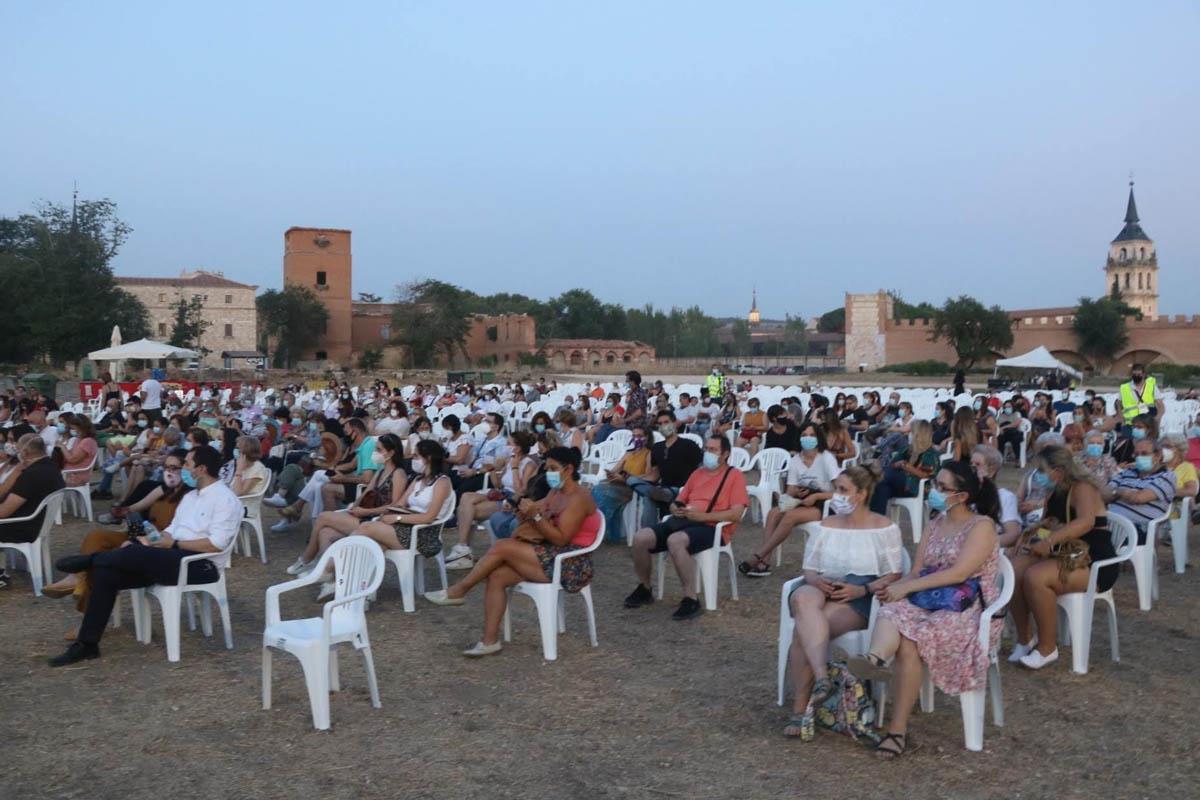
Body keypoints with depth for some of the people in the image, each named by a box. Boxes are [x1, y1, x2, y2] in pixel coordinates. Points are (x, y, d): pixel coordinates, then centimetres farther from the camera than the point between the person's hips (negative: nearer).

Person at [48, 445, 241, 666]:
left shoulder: (224, 498, -8)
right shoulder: (190, 496, 21)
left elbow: (216, 544, -18)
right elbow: (172, 531, 18)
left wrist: (174, 544, -15)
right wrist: (155, 539, -3)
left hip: (201, 565, -9)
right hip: (173, 559, 9)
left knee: (136, 553, -29)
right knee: (106, 574, -9)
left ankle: (90, 560, 2)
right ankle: (86, 644, -6)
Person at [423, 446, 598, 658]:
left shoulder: (578, 498, -12)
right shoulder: (555, 493, 16)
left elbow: (560, 539, -20)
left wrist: (535, 515, -24)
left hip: (572, 564, -9)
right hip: (551, 557, 9)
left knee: (502, 547, -19)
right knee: (496, 576, -11)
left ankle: (458, 591, -4)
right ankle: (490, 640, -12)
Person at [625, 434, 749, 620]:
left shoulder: (734, 475, 4)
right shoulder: (697, 473, 25)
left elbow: (736, 514, -9)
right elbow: (677, 502, 26)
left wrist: (701, 515, -18)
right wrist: (676, 509, 0)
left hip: (712, 527, -6)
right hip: (684, 522, 7)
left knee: (675, 540, -38)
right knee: (640, 538, -15)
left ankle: (691, 601, -29)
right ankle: (644, 589, 7)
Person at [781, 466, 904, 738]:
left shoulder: (884, 528, 5)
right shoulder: (826, 525, 18)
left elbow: (894, 576, 1)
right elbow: (808, 569, 16)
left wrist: (862, 589, -16)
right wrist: (818, 581, -9)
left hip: (859, 598, -3)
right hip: (820, 589, 4)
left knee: (803, 630, -32)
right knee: (803, 597, -38)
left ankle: (800, 710, -26)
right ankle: (822, 678, -49)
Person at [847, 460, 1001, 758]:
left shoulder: (982, 525, -1)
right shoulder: (936, 524, 19)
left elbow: (959, 573, -15)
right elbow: (916, 571, 12)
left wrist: (906, 587, -18)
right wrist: (895, 588, -10)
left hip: (968, 610, -5)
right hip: (929, 601, 5)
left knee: (909, 639, -31)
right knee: (890, 612, -30)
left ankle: (898, 729, -29)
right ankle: (876, 658, -63)